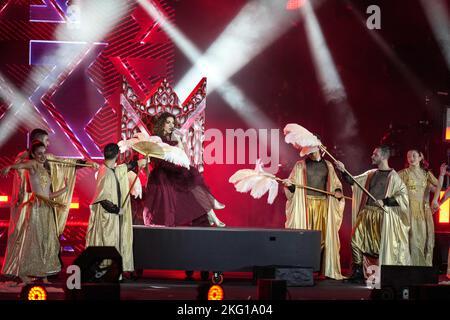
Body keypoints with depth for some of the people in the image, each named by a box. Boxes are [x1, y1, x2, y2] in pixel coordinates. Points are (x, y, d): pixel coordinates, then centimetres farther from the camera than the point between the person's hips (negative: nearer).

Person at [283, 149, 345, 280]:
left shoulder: (328, 166, 13)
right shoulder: (301, 165, 7)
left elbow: (335, 184, 19)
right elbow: (293, 187, 5)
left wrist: (338, 191, -2)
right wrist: (288, 184, -17)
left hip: (323, 204, 2)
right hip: (306, 204, -2)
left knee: (323, 235, 0)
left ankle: (328, 269, 5)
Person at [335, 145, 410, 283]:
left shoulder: (393, 176, -4)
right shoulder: (371, 174, 14)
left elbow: (403, 195, -10)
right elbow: (352, 181, 21)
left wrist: (384, 201, -14)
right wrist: (343, 171, 7)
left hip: (381, 215, -6)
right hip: (366, 213, 6)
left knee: (380, 245, -5)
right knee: (356, 240, 1)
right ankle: (358, 272, 9)